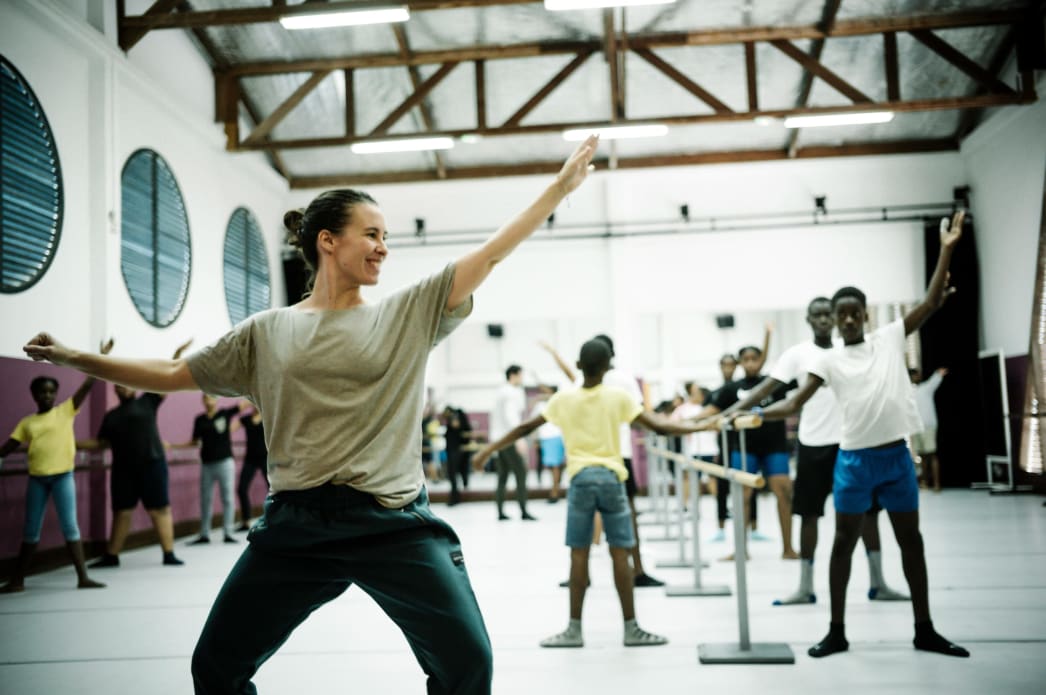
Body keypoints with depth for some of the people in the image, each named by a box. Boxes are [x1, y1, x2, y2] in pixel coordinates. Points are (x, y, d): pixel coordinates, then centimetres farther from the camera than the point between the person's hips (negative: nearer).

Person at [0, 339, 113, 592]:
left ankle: (83, 577, 0)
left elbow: (87, 385, -5)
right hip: (37, 479, 3)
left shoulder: (66, 410, 1)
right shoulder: (27, 422, 8)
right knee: (31, 531, 10)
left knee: (69, 526, -3)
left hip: (62, 476, -3)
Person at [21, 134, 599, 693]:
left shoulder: (409, 312, 4)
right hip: (296, 526, 2)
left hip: (395, 524, -1)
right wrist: (76, 358, 8)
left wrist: (562, 185, -1)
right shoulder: (267, 333, 8)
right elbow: (172, 374, 13)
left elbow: (492, 252, 1)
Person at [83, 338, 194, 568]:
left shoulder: (147, 401, 5)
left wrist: (178, 354, -12)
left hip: (152, 464, -4)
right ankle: (111, 556, 17)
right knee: (121, 512, 9)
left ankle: (169, 554, -1)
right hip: (123, 468, 4)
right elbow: (101, 444, 16)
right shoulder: (111, 416, 17)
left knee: (160, 509, -3)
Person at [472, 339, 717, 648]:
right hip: (610, 477, -1)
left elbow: (525, 428, 6)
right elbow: (658, 426, -4)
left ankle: (574, 629, 9)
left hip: (580, 478, 1)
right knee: (619, 553, 3)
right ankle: (631, 628, 10)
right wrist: (698, 427, 6)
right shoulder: (618, 396, -1)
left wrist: (488, 449, 14)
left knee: (579, 554, 4)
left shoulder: (563, 399, 3)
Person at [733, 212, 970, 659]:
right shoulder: (828, 361, 0)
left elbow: (931, 303, -1)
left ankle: (924, 630, 22)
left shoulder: (890, 338, 5)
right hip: (855, 458, -2)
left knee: (911, 539, 10)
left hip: (897, 455, 2)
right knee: (845, 541, 4)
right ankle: (837, 632, 13)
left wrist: (947, 250, -7)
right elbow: (793, 405, -4)